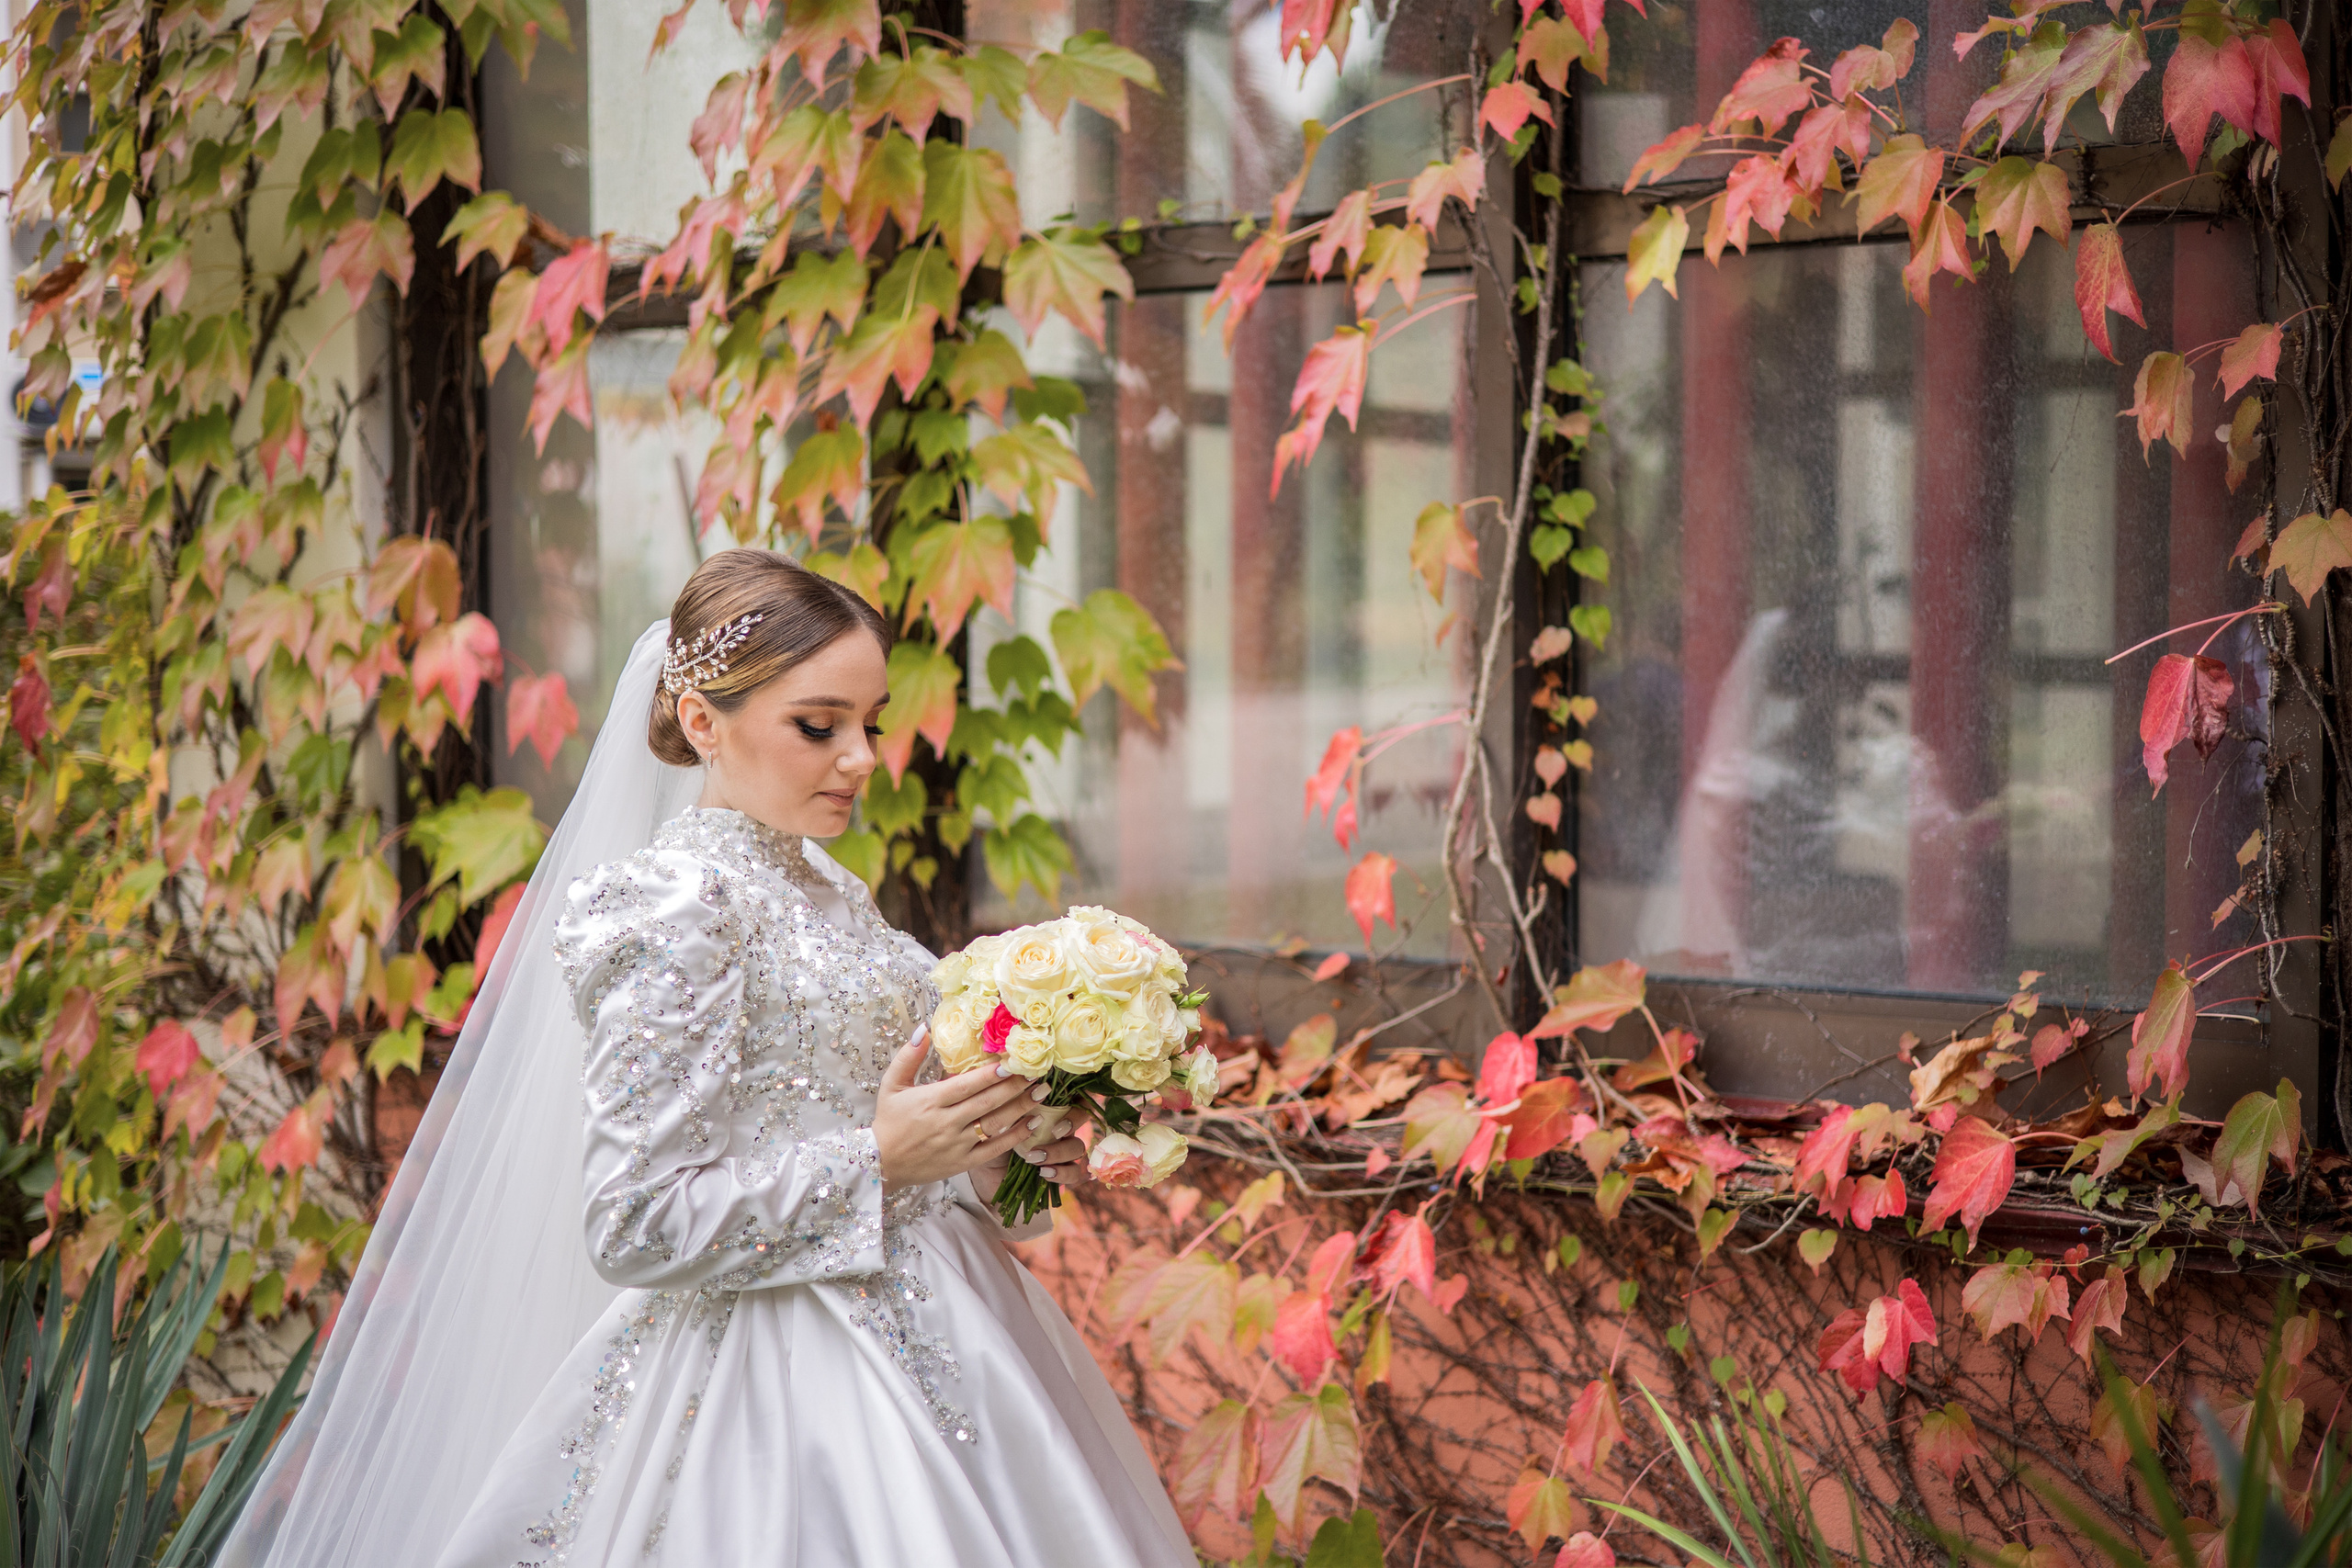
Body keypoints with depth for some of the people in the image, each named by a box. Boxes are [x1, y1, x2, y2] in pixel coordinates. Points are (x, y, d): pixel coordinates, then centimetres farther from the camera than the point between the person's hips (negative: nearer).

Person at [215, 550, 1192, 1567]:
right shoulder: (673, 905, -15)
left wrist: (990, 1146, 4)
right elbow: (631, 1226, -19)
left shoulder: (823, 890, 10)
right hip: (793, 1388, -8)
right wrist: (875, 1159, -19)